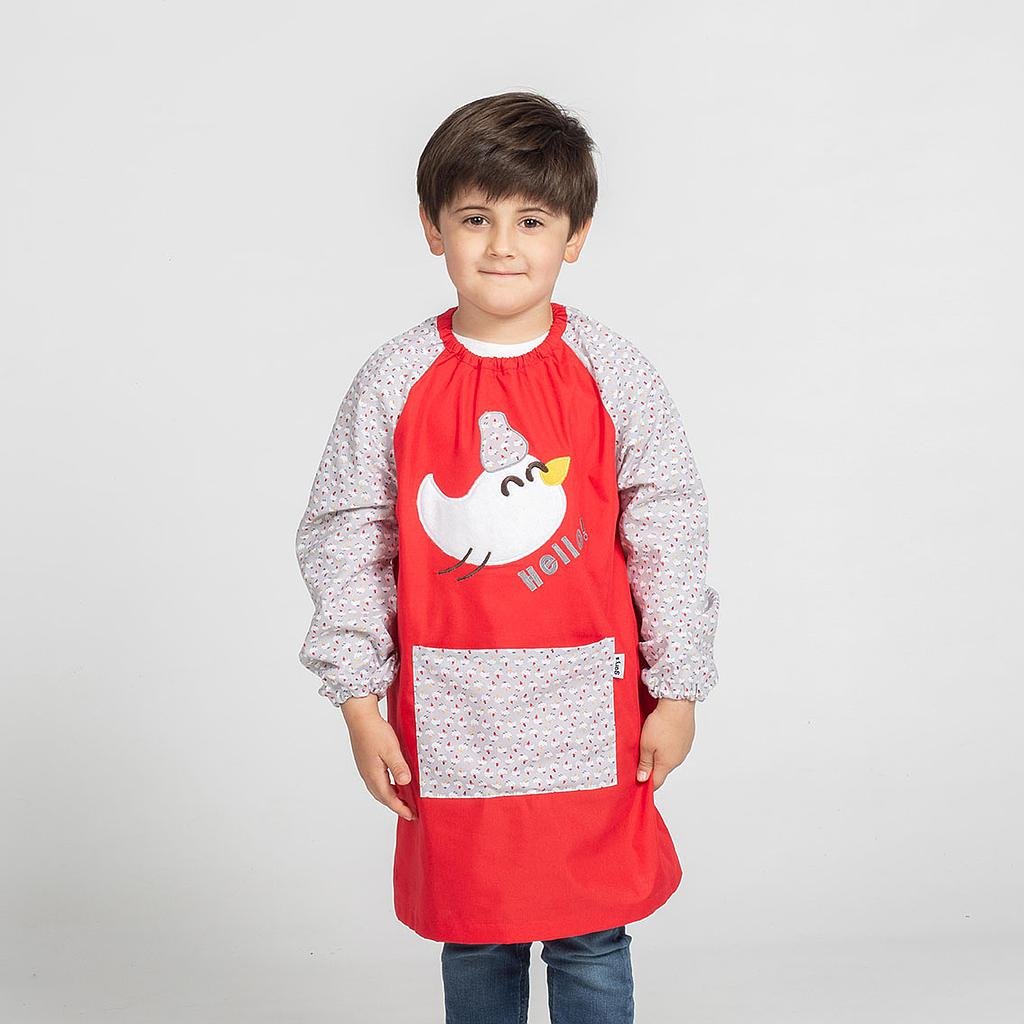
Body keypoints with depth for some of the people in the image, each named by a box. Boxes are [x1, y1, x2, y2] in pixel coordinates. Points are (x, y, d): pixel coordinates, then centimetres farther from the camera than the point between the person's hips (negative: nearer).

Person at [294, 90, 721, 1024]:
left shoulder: (611, 372, -4)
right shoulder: (398, 379, -2)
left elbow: (669, 534, -1)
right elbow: (346, 539, 1)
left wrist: (677, 689, 0)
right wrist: (358, 698, 0)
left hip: (586, 708, -1)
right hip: (451, 713, 1)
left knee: (591, 938, 10)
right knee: (472, 932, 15)